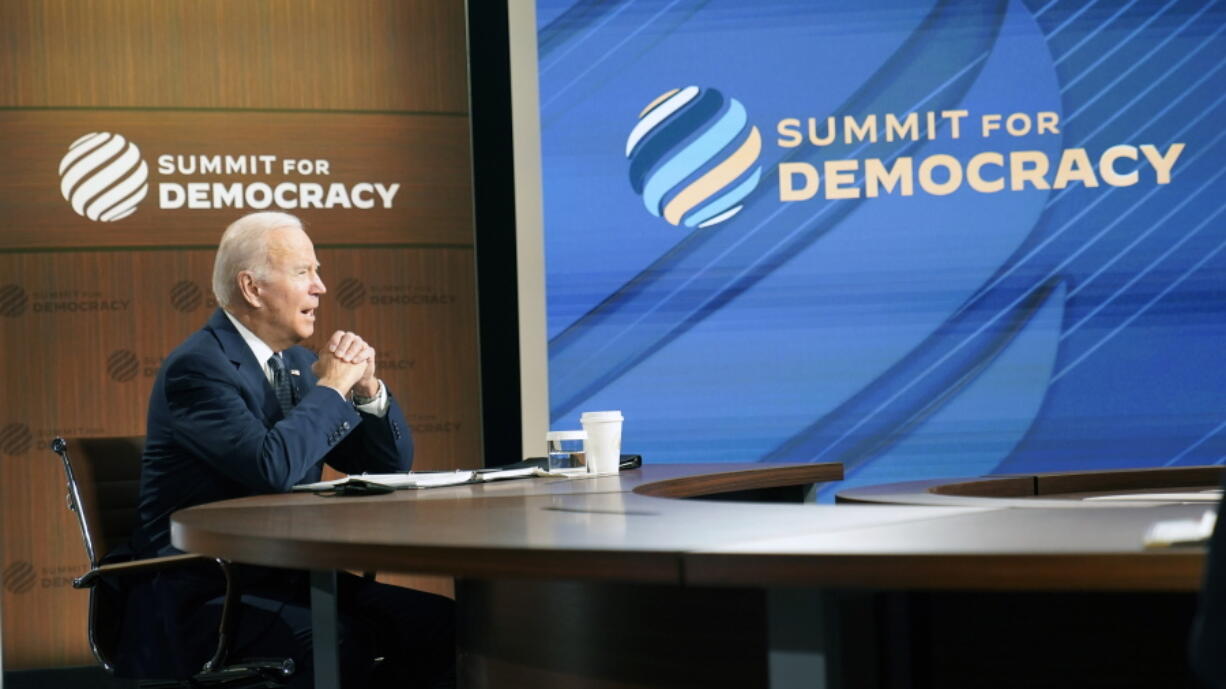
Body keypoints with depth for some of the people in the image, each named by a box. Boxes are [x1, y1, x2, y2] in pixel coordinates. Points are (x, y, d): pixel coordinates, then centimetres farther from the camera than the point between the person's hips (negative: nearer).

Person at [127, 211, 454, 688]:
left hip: (292, 581, 8)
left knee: (437, 622, -12)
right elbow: (272, 467, -30)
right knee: (344, 643, -33)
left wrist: (367, 389, -3)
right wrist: (331, 388, -14)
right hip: (204, 596, -8)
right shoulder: (198, 366, -13)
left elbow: (391, 465, 16)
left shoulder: (298, 361, 12)